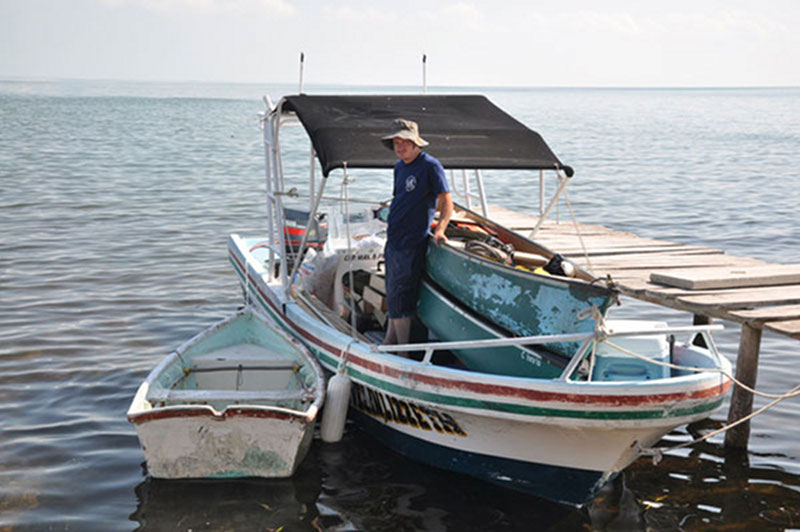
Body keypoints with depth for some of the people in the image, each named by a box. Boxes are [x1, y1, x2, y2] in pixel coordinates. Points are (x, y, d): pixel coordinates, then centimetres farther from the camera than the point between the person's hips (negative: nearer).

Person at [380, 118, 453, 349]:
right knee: (393, 296, 16)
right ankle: (389, 342, 26)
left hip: (411, 243, -8)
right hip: (394, 241, 8)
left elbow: (447, 203, -13)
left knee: (400, 298, -6)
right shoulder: (399, 167, 13)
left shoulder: (430, 165, -11)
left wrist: (439, 230, -27)